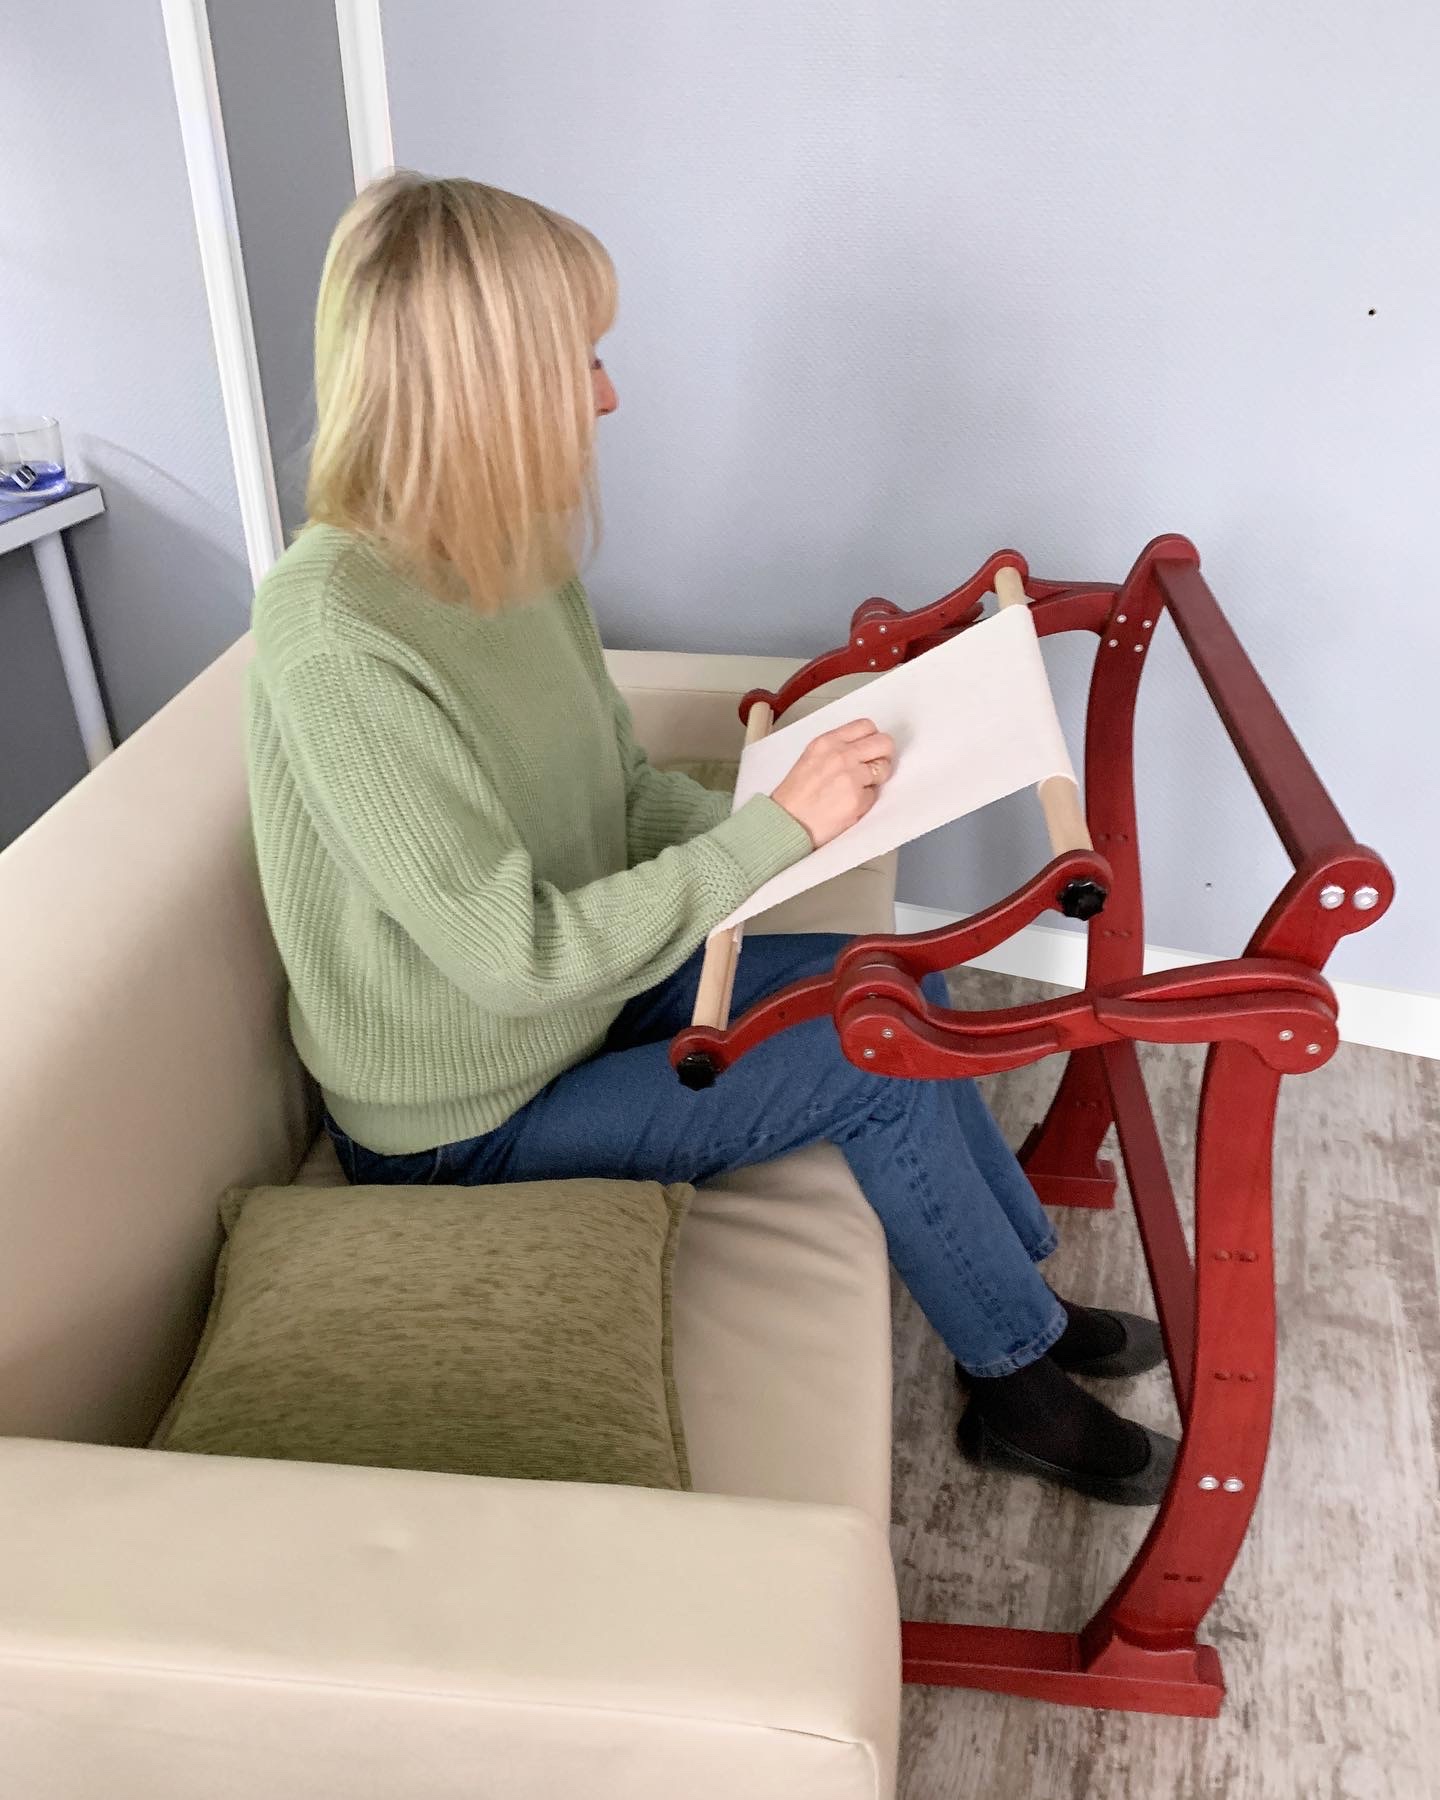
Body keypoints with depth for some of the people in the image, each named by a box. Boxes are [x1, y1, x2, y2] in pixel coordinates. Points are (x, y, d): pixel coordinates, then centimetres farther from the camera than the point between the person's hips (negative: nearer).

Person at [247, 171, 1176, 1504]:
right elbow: (517, 955, -30)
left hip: (587, 991, 8)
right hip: (467, 1127, -8)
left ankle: (1025, 1294, 24)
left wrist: (756, 822, -12)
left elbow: (627, 790, 6)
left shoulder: (513, 561, -4)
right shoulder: (334, 643, -31)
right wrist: (780, 828, -26)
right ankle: (1019, 1382, 13)